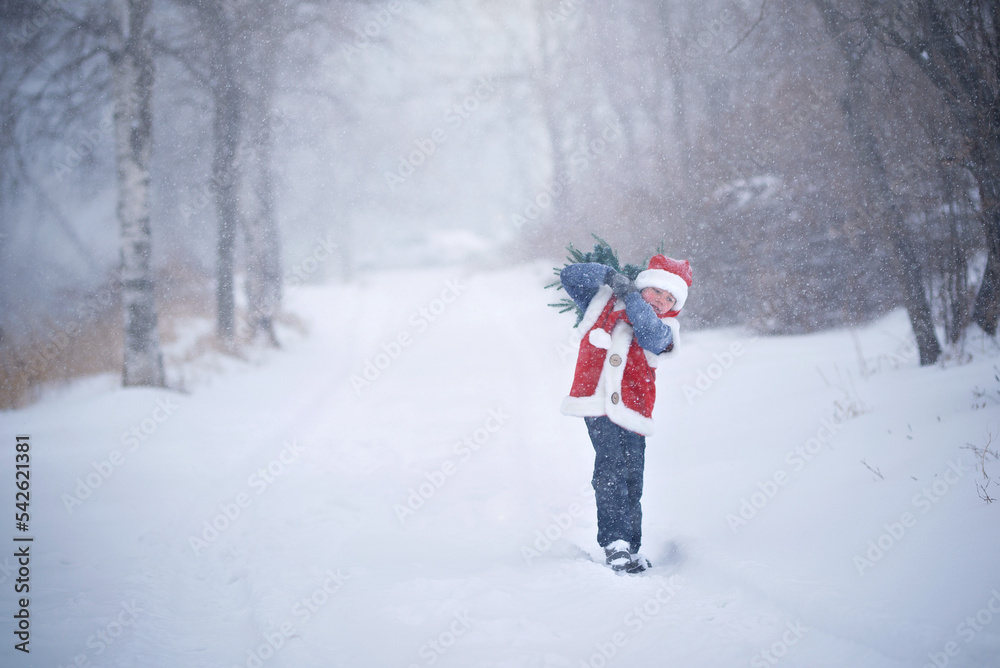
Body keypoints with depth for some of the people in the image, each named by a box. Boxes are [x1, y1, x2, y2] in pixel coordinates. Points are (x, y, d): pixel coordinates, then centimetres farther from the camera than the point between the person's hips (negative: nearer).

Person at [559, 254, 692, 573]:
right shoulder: (603, 301, 15)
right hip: (598, 402, -2)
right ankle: (616, 544, -20)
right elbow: (570, 276, 13)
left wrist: (630, 296, -15)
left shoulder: (664, 327, 11)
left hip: (631, 408, 2)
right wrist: (609, 275, -1)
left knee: (631, 479, 1)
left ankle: (630, 550, 12)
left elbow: (652, 336, -12)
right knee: (611, 467, -17)